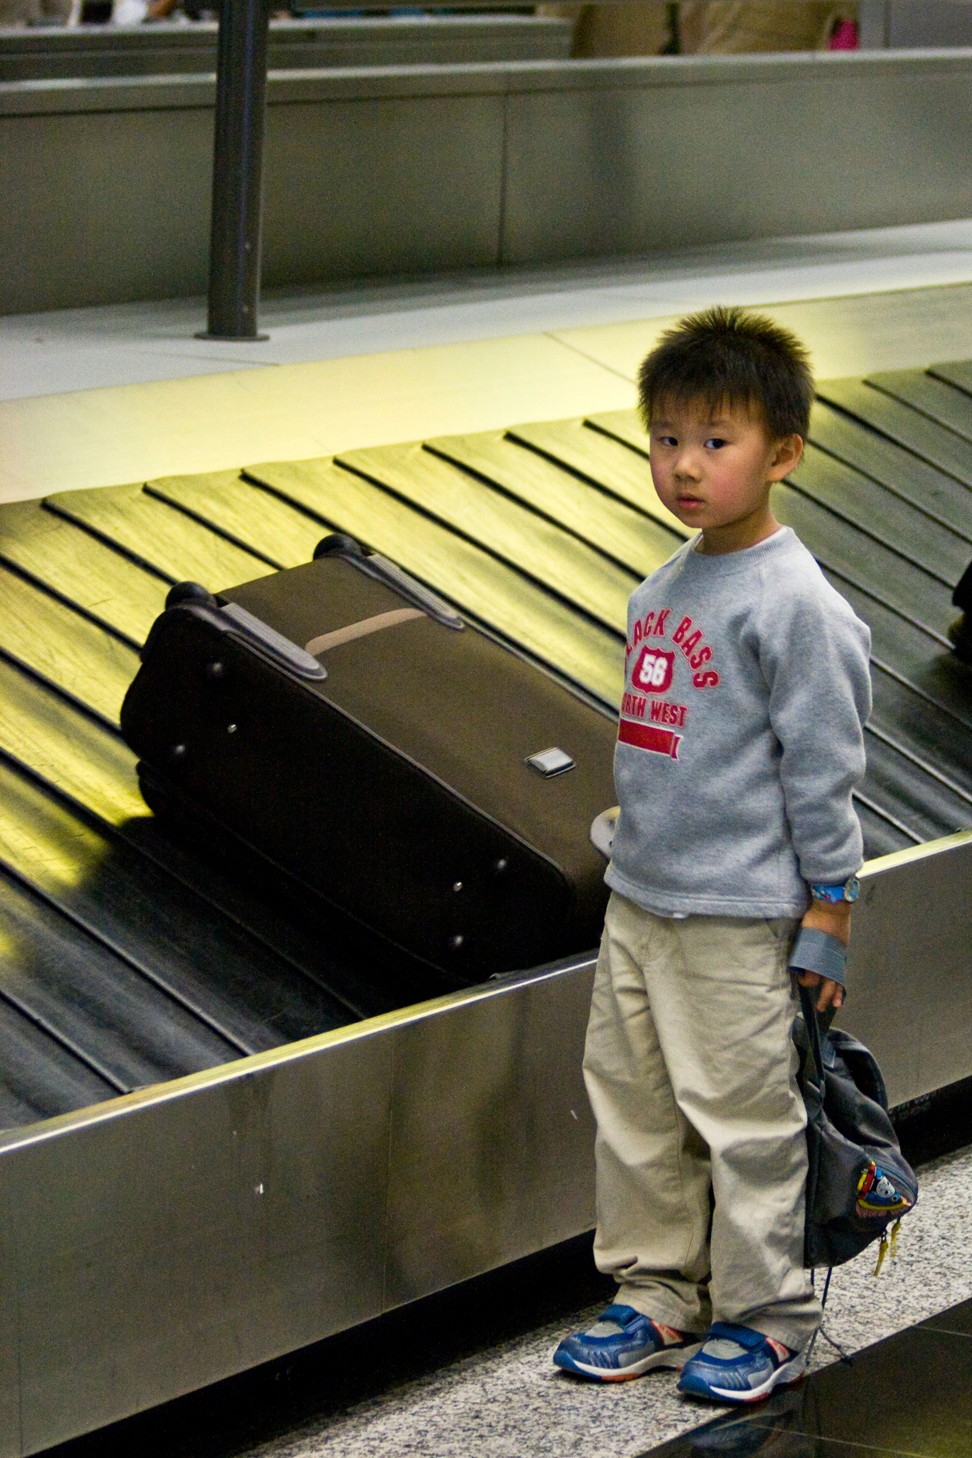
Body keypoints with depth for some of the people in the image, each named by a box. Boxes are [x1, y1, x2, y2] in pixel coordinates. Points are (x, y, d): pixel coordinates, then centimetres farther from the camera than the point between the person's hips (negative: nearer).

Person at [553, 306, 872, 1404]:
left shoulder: (792, 601, -14)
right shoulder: (659, 591, 9)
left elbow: (821, 766, -12)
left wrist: (826, 915, -12)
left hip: (736, 918, -8)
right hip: (637, 901, 8)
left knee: (741, 1116, 1)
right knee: (630, 1100, 13)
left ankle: (764, 1319, 15)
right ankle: (658, 1294, 27)